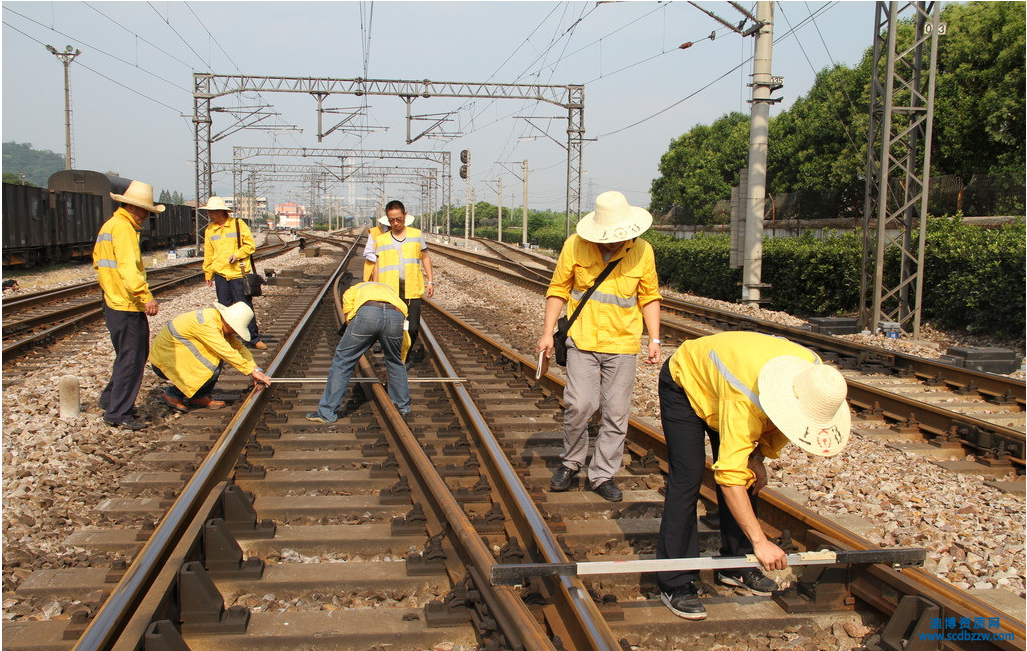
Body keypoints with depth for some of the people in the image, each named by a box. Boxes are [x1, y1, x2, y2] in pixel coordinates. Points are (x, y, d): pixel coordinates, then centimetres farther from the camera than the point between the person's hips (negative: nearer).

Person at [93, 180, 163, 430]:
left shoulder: (108, 226, 18)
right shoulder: (124, 228, -15)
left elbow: (97, 260, 24)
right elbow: (128, 267, -27)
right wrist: (146, 296, -33)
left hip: (114, 302, 11)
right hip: (127, 306, -11)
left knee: (133, 354, 21)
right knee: (131, 358, -5)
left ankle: (111, 399, 31)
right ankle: (118, 413, 0)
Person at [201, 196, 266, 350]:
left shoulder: (238, 224, -3)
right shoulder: (209, 229, 8)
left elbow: (250, 245, -2)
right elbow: (208, 253, 16)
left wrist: (237, 254, -16)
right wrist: (208, 273, 16)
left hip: (238, 273, -4)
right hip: (220, 274, 4)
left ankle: (253, 338, 6)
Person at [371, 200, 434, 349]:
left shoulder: (416, 234, 11)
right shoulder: (381, 240, 11)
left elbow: (425, 257, 18)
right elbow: (378, 266, 13)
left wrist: (430, 281, 11)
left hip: (412, 288, 0)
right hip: (390, 291, 0)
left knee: (413, 328, -4)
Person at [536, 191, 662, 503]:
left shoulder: (642, 251, -2)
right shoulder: (575, 245, -6)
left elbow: (649, 297, 9)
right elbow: (558, 289, 3)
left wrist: (655, 340, 3)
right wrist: (547, 332, -2)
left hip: (623, 345, 1)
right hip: (583, 341, -1)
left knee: (616, 413, 3)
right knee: (579, 406, -9)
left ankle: (603, 475, 16)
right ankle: (571, 462, 16)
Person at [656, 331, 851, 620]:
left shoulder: (815, 374, -23)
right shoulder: (744, 401, -44)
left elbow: (781, 423, 0)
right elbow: (729, 476, -44)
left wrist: (759, 457, -13)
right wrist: (760, 541, -45)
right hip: (684, 383, -7)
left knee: (749, 475, 3)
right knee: (687, 480, -15)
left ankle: (737, 566, 17)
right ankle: (675, 584, -10)